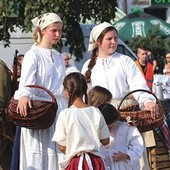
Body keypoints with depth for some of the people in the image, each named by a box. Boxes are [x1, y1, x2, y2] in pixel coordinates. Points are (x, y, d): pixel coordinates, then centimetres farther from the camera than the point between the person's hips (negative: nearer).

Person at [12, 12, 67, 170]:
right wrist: (24, 95, -40)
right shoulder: (33, 55, -4)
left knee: (57, 155, 4)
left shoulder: (59, 58, 17)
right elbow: (27, 78, -21)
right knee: (38, 156, -7)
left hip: (59, 109, 6)